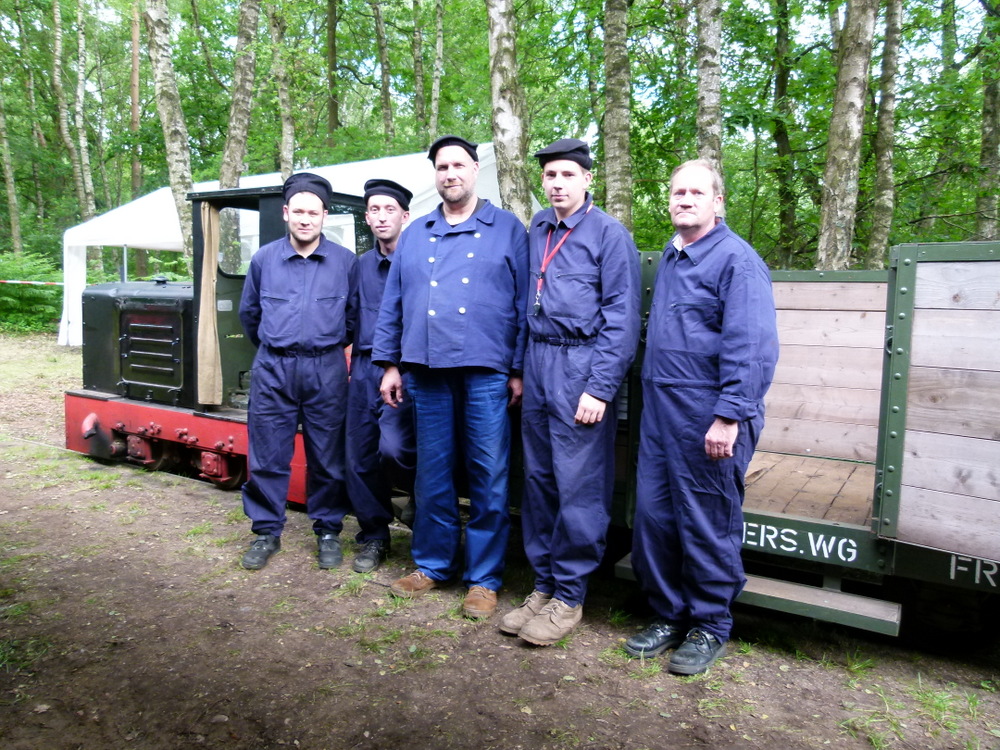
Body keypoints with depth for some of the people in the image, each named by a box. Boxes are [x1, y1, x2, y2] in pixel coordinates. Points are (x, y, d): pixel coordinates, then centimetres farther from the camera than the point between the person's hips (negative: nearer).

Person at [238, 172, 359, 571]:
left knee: (327, 458, 5)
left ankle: (328, 531, 20)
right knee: (267, 456, 5)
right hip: (273, 369, 2)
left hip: (327, 369, -1)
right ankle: (266, 532, 20)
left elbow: (354, 315, 13)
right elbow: (249, 313, 20)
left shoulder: (346, 261, 2)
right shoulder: (264, 259, 7)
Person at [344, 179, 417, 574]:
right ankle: (373, 537, 22)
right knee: (360, 456, 6)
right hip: (364, 367, 6)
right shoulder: (361, 266, 17)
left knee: (394, 446, -22)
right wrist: (356, 358, 12)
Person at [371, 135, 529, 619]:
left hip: (486, 372, -3)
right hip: (427, 371, 3)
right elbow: (393, 303, 16)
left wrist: (520, 370, -3)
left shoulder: (508, 229, 6)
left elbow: (524, 304, 2)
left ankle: (484, 578, 15)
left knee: (488, 478, 1)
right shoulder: (414, 235, 16)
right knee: (432, 474, 10)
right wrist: (390, 363, 9)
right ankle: (432, 565, 27)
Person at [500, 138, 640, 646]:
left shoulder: (609, 233, -4)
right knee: (538, 479, 10)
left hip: (581, 365, -6)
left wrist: (600, 388, -15)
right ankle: (544, 584, 24)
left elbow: (621, 317, -9)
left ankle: (569, 595, 13)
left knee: (578, 486, -2)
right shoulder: (536, 229, 14)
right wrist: (521, 368, 10)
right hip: (537, 361, 6)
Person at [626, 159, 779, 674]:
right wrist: (651, 399, 17)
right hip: (660, 413, 8)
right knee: (652, 515, 11)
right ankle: (668, 615, 28)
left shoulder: (736, 260, -9)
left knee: (708, 525, 4)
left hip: (709, 418, -8)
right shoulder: (669, 259, 17)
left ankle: (709, 626, 23)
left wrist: (729, 416, -21)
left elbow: (752, 348, -17)